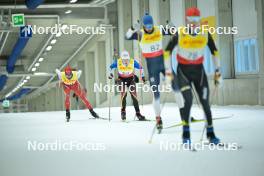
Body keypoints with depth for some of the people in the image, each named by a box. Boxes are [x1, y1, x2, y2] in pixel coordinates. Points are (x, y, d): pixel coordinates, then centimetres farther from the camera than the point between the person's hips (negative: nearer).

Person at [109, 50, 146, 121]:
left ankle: (137, 112, -1)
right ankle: (123, 111, -9)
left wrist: (142, 76, -3)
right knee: (123, 93, -22)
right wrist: (111, 74, -9)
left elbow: (140, 68, -2)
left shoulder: (133, 62, -19)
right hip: (122, 79, -1)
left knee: (134, 95, -9)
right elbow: (111, 67, 1)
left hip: (131, 79, 1)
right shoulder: (118, 62, -19)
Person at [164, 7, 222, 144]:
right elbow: (167, 52, -8)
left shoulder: (205, 34, -9)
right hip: (183, 70, -2)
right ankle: (186, 134, -9)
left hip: (199, 70, 2)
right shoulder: (180, 34, -16)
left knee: (205, 101, 0)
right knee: (187, 100, -18)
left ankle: (210, 134, 12)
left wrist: (218, 72, 3)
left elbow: (214, 52, 4)